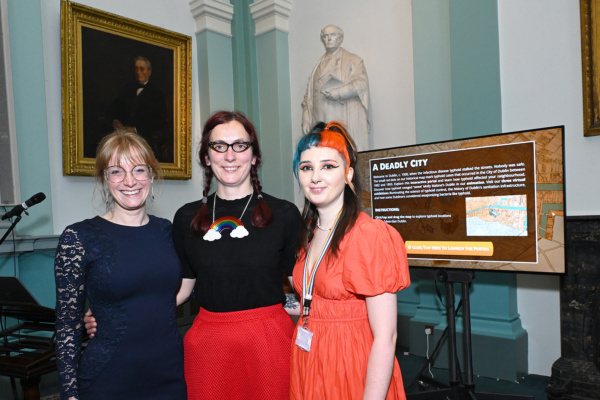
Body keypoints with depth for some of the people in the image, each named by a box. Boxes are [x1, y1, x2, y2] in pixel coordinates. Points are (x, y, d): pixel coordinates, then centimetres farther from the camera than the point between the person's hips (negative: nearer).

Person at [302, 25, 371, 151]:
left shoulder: (353, 60, 12)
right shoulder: (319, 65, 22)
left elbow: (362, 84, -4)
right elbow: (309, 96, 17)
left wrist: (337, 93, -15)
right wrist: (306, 120, 6)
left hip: (345, 122, -3)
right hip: (321, 121, 3)